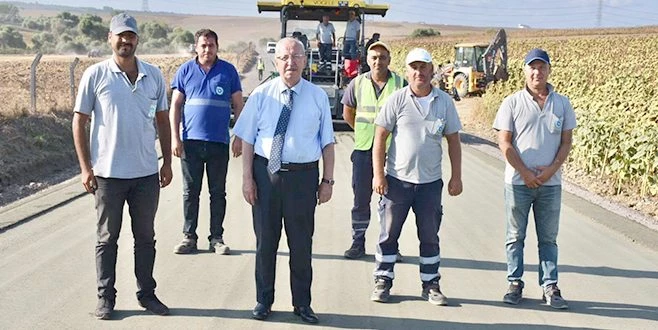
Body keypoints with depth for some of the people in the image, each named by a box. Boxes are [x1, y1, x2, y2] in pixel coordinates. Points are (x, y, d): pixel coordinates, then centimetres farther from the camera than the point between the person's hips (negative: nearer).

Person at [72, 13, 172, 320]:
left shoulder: (154, 75, 5)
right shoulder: (95, 74, -4)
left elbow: (162, 120, 13)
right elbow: (79, 122, -1)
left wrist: (167, 162, 10)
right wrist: (85, 167, -7)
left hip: (147, 172, 3)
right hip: (108, 172, -3)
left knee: (146, 237, 12)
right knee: (107, 238, 7)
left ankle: (147, 293, 24)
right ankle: (105, 297, 18)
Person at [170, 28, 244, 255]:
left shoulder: (228, 71, 5)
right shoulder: (185, 71, 6)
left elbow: (238, 106, 6)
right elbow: (175, 106, 6)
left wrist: (239, 137, -1)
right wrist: (175, 137, -2)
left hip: (219, 142, 0)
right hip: (191, 141, 0)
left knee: (218, 192, 6)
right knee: (190, 191, 6)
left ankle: (217, 238, 14)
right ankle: (189, 237, 15)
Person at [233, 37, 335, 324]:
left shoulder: (318, 97, 1)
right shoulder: (261, 95, 0)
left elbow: (327, 142, 3)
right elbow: (247, 139, 1)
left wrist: (327, 180, 0)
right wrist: (247, 178, -4)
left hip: (303, 175, 0)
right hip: (266, 172, 0)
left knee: (301, 242, 10)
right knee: (265, 240, 11)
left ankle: (302, 303, 26)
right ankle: (264, 300, 27)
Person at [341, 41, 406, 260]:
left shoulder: (400, 84, -3)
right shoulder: (358, 83, 3)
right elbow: (348, 113, 16)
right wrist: (363, 132, 11)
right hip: (363, 149, 2)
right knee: (361, 198, 7)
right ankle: (358, 243, 17)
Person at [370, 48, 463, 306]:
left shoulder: (444, 102, 3)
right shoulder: (397, 100, -4)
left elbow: (453, 140, 9)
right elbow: (380, 137, -3)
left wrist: (456, 177, 4)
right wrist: (378, 175, -8)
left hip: (430, 182, 2)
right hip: (397, 179, -2)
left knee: (430, 236, 11)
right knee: (389, 233, 6)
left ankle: (430, 285, 22)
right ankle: (382, 282, 18)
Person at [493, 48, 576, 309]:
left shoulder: (562, 104, 6)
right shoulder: (512, 103, -2)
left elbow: (566, 141, 7)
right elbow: (504, 143, -4)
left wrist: (552, 168, -9)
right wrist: (525, 173, -10)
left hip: (551, 182, 2)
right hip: (518, 181, -2)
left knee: (548, 238, 8)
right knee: (515, 236, 6)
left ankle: (550, 287, 15)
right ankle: (515, 284, 17)